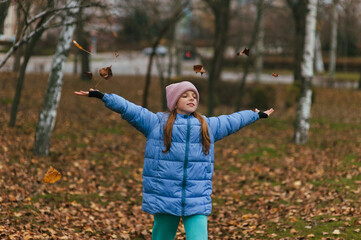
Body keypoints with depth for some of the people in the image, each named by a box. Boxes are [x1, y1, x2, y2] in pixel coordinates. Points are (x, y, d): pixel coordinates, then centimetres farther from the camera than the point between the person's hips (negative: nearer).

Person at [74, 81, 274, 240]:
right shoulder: (156, 122, 5)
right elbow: (127, 108, 2)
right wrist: (102, 96, -5)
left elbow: (232, 121, 30)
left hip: (196, 200, 2)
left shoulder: (208, 126, 16)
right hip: (164, 197, -2)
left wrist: (257, 115, 42)